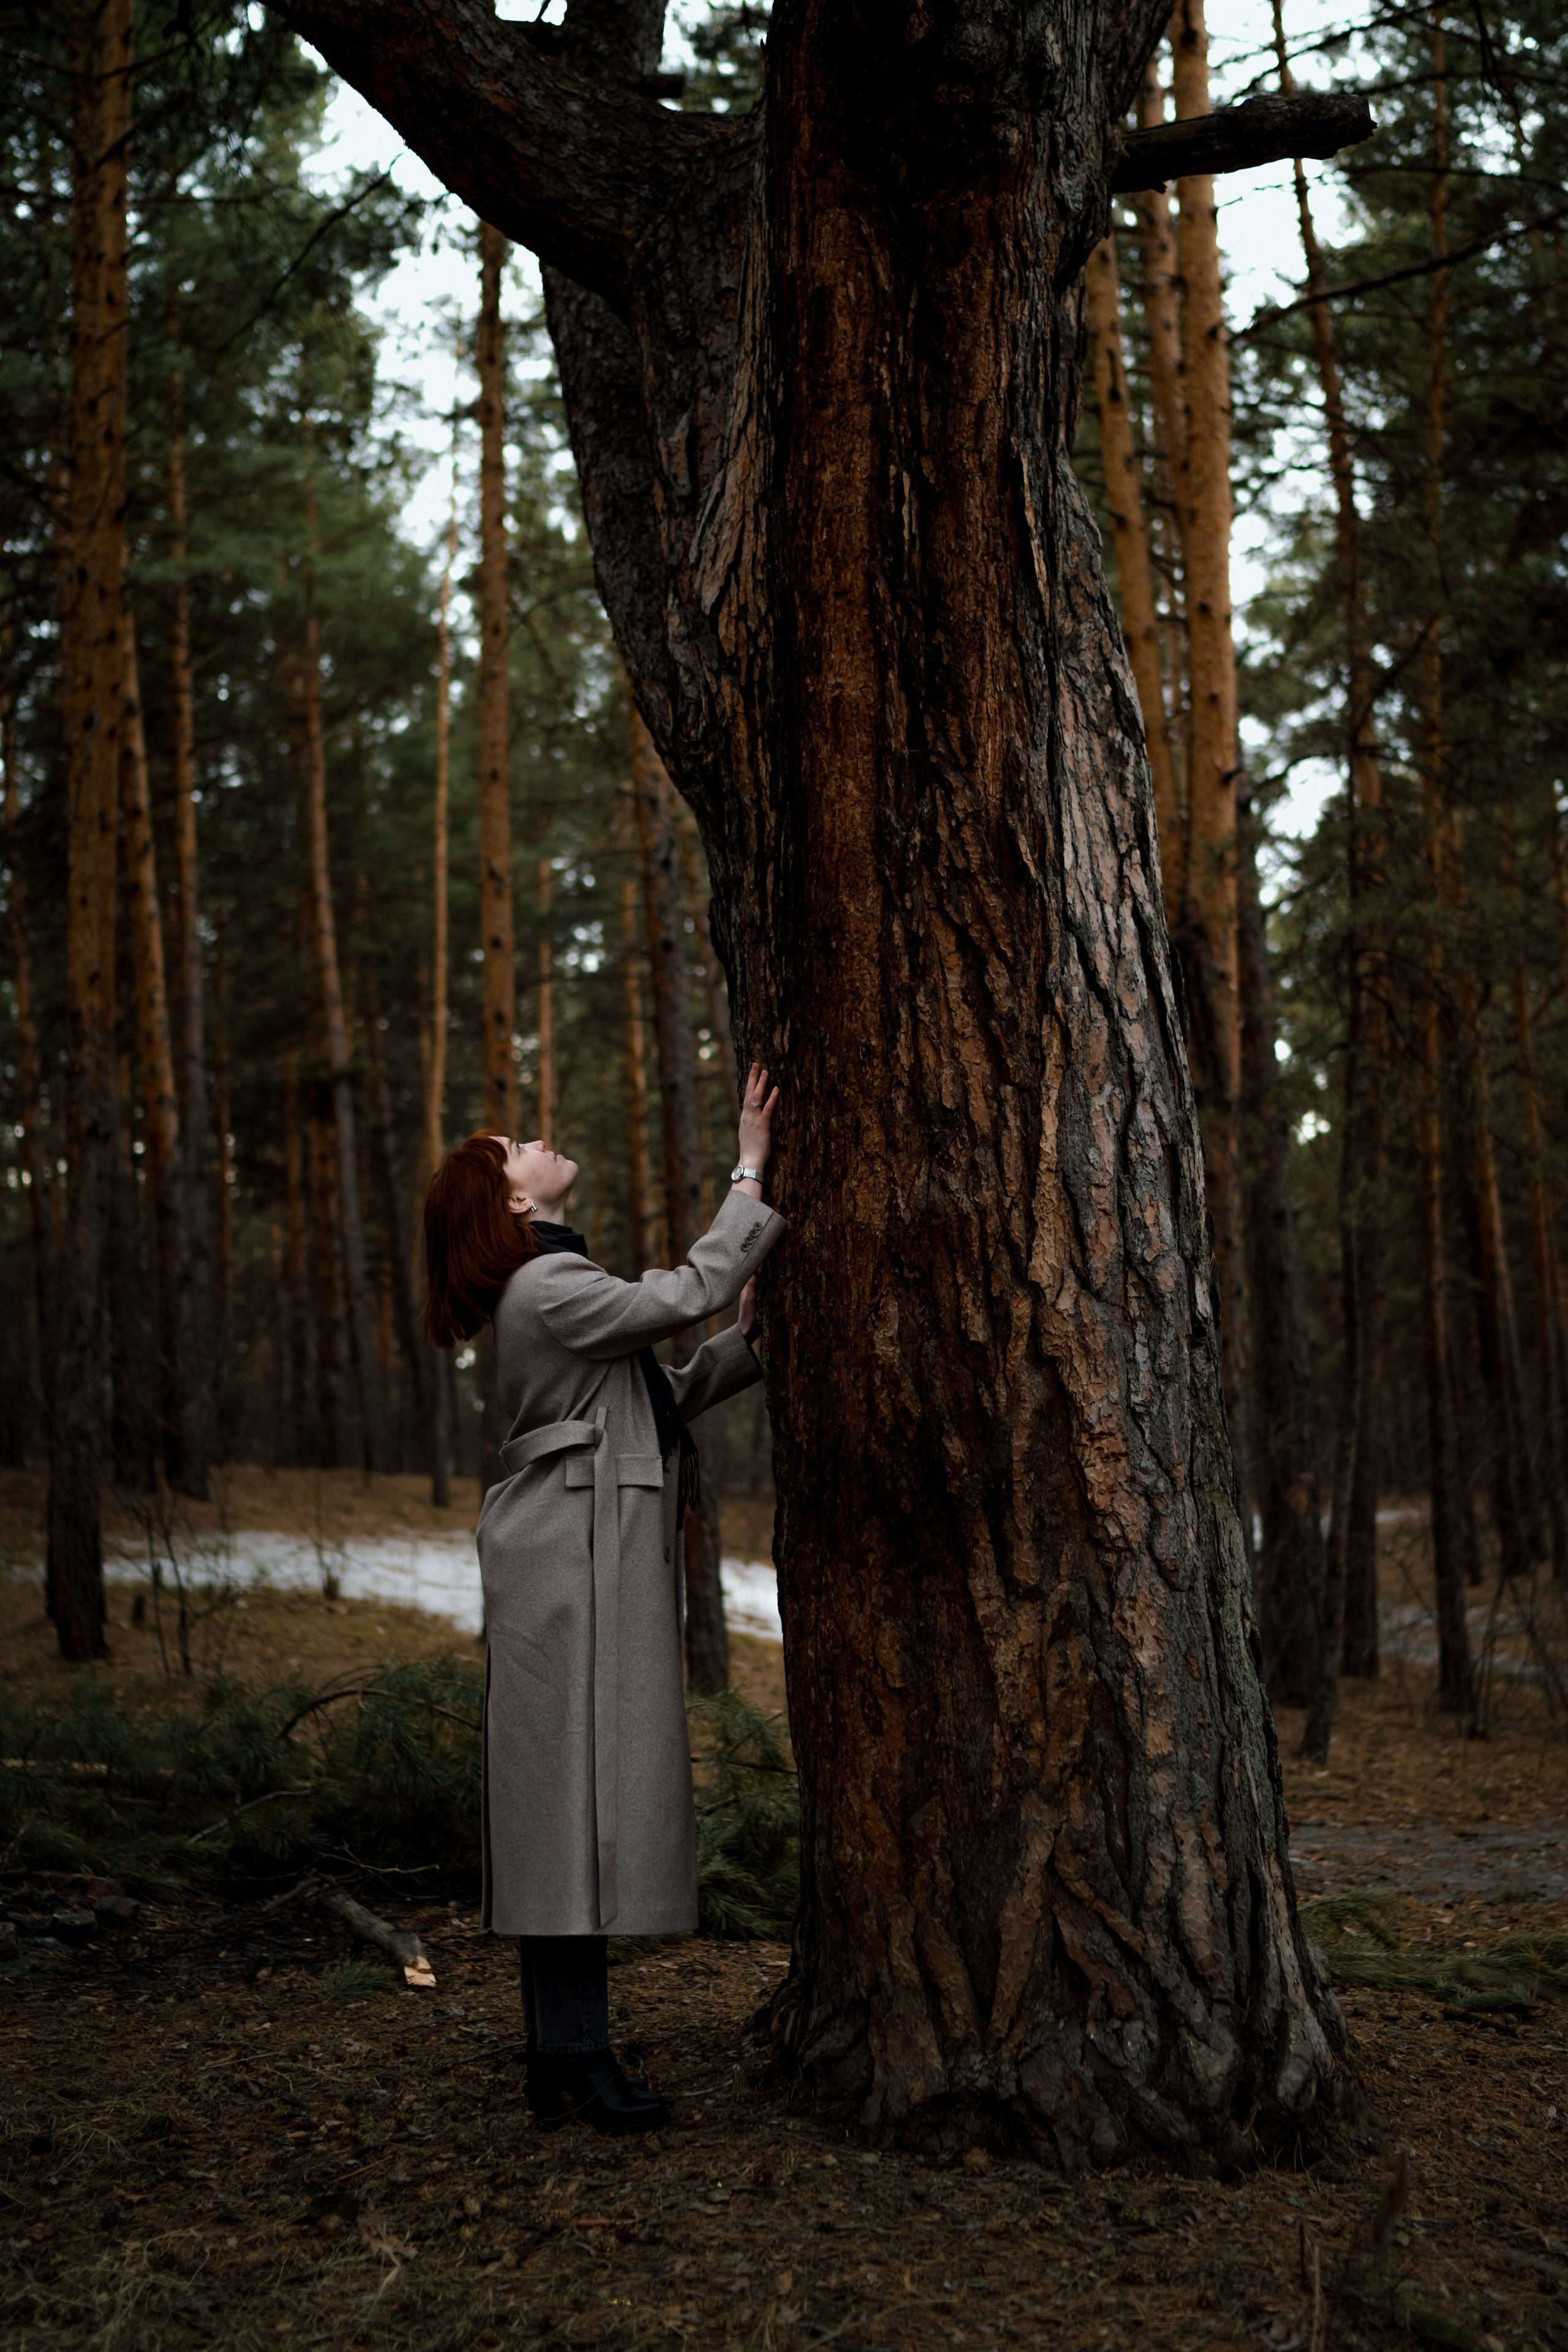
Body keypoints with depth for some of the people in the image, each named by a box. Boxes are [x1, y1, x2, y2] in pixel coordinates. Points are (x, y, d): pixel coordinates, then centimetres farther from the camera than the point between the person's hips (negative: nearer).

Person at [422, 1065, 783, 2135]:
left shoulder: (564, 1284, 22)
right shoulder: (547, 1290, -11)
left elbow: (664, 1396, 23)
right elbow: (688, 1291, -18)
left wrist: (746, 1341, 12)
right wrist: (751, 1173, -11)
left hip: (608, 1562, 10)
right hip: (572, 1564, -10)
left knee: (587, 1799, 8)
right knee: (579, 1793, -10)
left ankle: (563, 2054, 12)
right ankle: (577, 2055, -7)